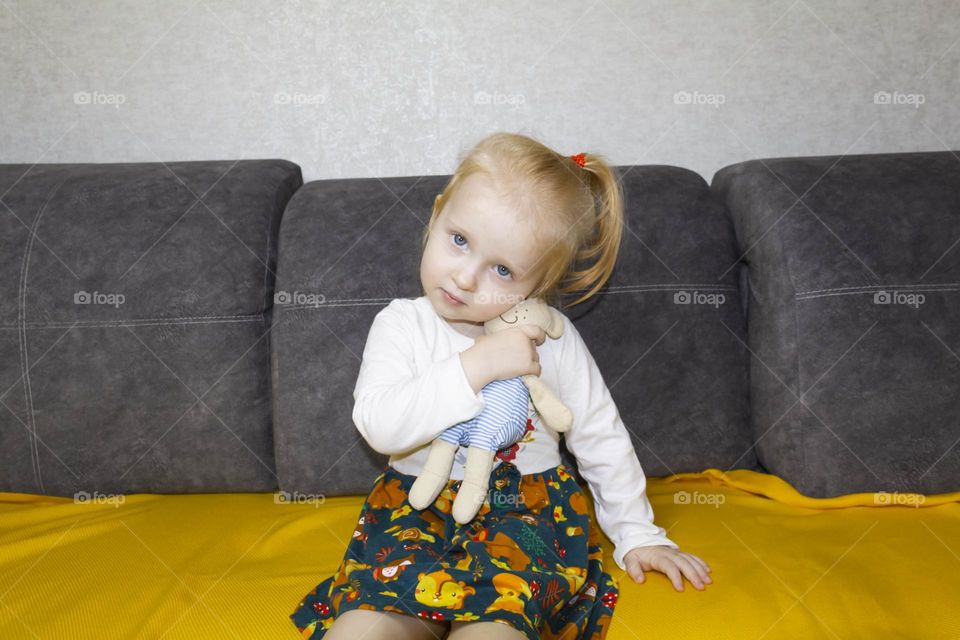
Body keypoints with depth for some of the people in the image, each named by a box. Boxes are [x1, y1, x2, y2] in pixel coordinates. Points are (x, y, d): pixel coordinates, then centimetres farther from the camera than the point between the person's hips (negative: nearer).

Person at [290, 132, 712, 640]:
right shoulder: (401, 325, -4)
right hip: (416, 511, 1)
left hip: (528, 510, 0)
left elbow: (601, 440, 8)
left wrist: (637, 534, 11)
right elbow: (379, 425, -19)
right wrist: (475, 366, -25)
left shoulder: (552, 338, -2)